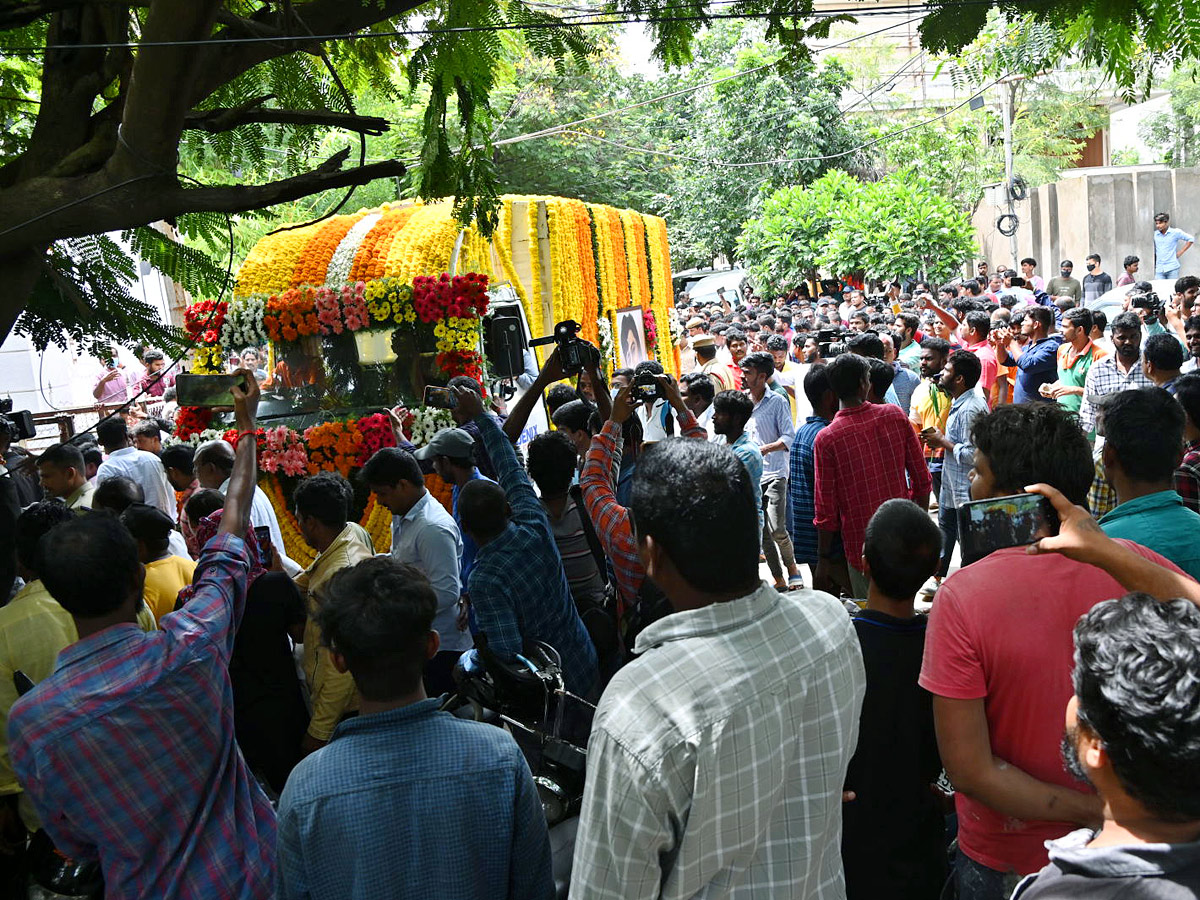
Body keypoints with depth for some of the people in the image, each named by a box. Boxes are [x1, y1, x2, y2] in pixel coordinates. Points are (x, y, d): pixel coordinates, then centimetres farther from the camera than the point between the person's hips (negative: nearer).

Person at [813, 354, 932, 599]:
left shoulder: (826, 439, -13)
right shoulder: (895, 415, -5)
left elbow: (825, 507, -10)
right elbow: (922, 479, 0)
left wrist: (824, 558, 1)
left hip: (862, 548, -3)